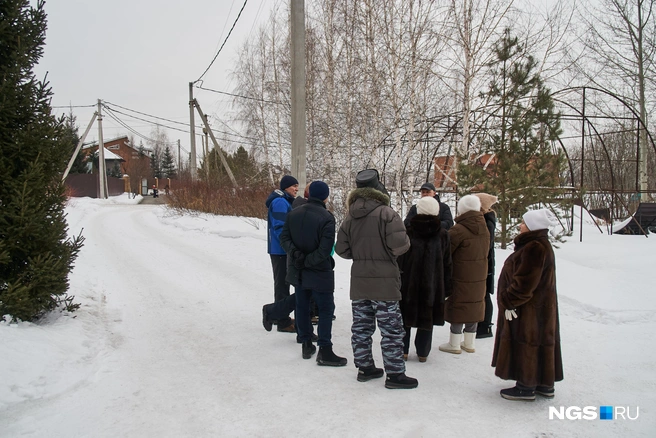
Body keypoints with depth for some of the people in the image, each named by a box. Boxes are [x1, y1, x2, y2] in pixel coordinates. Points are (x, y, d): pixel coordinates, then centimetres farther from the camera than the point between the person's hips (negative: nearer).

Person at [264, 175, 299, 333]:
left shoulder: (286, 201, 16)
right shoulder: (280, 202, -16)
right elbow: (279, 227, -22)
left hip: (283, 250, 10)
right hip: (281, 250, -10)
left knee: (282, 284, 17)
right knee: (282, 284, -5)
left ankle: (282, 317, 28)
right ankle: (283, 322, 1)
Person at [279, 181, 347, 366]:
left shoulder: (293, 214, 1)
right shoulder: (326, 217, -18)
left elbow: (284, 238, -1)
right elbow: (325, 248, -23)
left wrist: (295, 254, -9)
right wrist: (308, 261, -14)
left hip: (298, 272, 6)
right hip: (319, 273, -6)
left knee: (302, 306, 16)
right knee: (326, 309, 2)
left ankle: (306, 344, 26)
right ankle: (324, 351, 0)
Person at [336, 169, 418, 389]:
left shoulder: (350, 217, 4)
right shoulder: (386, 213, -14)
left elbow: (341, 249, 6)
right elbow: (399, 245, -20)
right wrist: (405, 242, 2)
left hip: (358, 282, 6)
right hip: (384, 282, -6)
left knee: (361, 327, 14)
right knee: (392, 329, 2)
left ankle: (364, 367, 23)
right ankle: (395, 374, 6)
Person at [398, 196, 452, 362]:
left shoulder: (409, 232, -8)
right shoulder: (442, 234, -1)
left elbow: (400, 259, -5)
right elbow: (447, 263, 3)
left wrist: (398, 280, 3)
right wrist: (447, 287, 9)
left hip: (409, 282, -1)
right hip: (433, 285, 1)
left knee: (406, 316, 11)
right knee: (427, 317, 10)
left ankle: (403, 350, 14)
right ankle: (422, 353, 15)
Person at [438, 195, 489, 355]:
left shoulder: (458, 230, -19)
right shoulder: (484, 229, 3)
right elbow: (486, 251, 12)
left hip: (460, 277, -6)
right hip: (479, 276, 7)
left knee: (457, 307, 4)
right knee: (474, 307, 14)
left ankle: (454, 345, 12)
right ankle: (469, 344, 25)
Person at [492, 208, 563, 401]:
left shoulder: (535, 248, -22)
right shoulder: (538, 245, 12)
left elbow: (525, 282, -26)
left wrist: (510, 302, -19)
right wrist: (511, 301, 21)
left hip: (529, 309, -11)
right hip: (539, 307, 11)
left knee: (526, 345, -1)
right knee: (536, 344, 16)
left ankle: (526, 387, 8)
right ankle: (545, 385, 26)